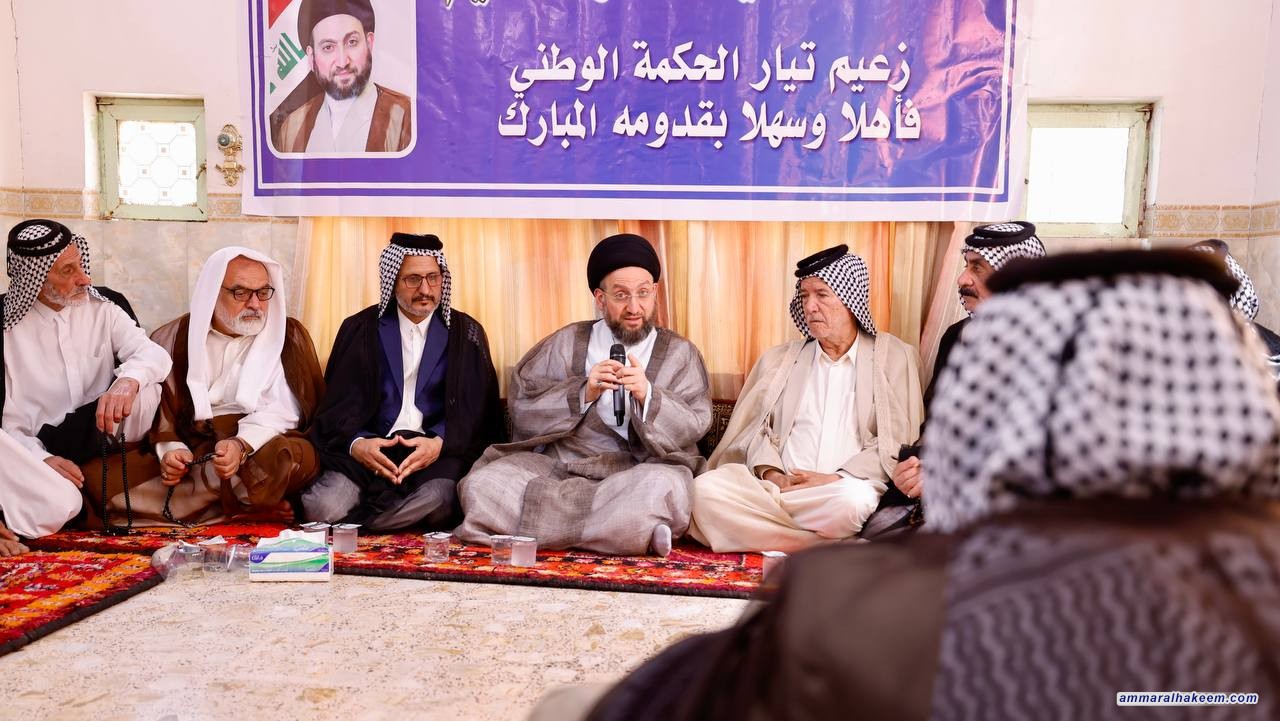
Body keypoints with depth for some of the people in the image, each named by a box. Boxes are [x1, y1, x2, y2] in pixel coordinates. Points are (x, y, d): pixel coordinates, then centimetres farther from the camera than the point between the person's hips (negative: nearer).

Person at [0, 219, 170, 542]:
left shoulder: (103, 307, 1)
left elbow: (154, 353, -13)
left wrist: (128, 380, -36)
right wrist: (40, 458, -24)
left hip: (98, 440, 4)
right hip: (42, 448, -4)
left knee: (145, 386, -24)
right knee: (58, 506, -35)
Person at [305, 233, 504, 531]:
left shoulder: (467, 333, 10)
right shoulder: (359, 328, 11)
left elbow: (478, 409, 3)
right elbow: (338, 403, 5)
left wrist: (440, 443, -17)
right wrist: (356, 443, -17)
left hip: (438, 450, 0)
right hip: (370, 448, 0)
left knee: (438, 500, -34)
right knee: (324, 504, -30)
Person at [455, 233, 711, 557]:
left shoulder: (681, 353, 12)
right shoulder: (568, 341, 14)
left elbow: (694, 427, -1)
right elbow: (521, 405, 3)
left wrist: (647, 395, -19)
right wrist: (583, 393, -12)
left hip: (637, 472, -2)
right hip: (554, 467, 3)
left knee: (661, 487, -36)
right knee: (483, 484, -24)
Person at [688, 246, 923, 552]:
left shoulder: (896, 357, 8)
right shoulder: (779, 359, 18)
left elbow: (898, 443, 1)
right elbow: (757, 427, 14)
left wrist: (836, 479, -12)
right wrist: (772, 473, -8)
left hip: (840, 490, -3)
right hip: (778, 485, 4)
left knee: (855, 500, -39)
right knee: (706, 488, -26)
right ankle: (826, 546, -19)